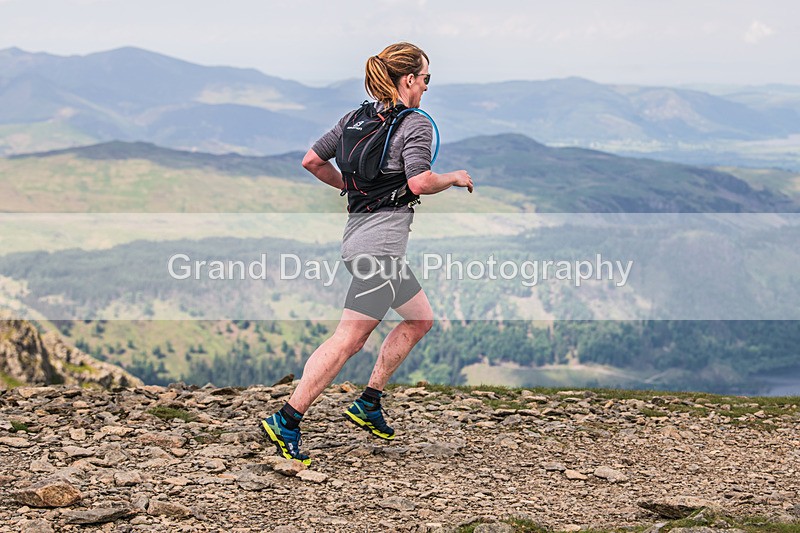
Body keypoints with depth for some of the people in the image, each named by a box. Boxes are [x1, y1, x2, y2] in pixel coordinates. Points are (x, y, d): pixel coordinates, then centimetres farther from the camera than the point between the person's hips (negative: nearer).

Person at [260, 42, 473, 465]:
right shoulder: (416, 124, -8)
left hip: (358, 229, 10)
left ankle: (368, 404, 21)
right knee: (350, 337, -10)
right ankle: (286, 421, -14)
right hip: (381, 240, -10)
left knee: (420, 319, 21)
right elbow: (419, 182, -21)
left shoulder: (356, 118, 14)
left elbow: (311, 161, 14)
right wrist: (455, 178, -3)